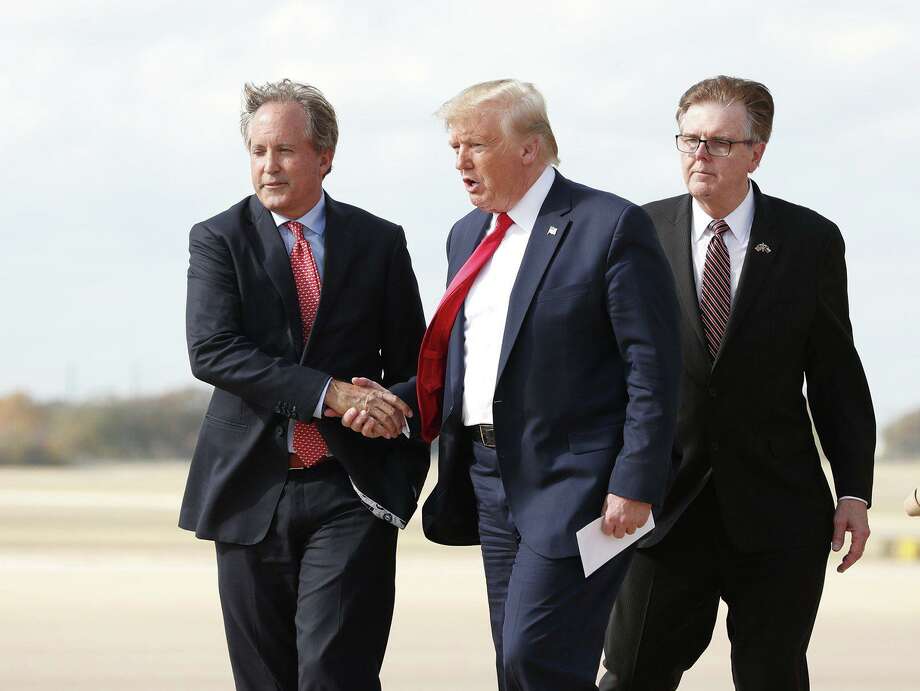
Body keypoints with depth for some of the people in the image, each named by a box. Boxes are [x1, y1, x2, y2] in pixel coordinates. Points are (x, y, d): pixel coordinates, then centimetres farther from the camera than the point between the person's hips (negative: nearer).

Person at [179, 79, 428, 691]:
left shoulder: (380, 242, 7)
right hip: (253, 495, 1)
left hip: (349, 495, -1)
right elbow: (211, 351, -12)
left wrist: (404, 481, 0)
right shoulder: (219, 241, 3)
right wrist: (328, 392, -21)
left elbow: (409, 366, 10)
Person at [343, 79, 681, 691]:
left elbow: (654, 367, -11)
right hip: (492, 480, 8)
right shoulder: (468, 236, 16)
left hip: (573, 480, -8)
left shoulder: (612, 226, -8)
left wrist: (635, 484, -17)